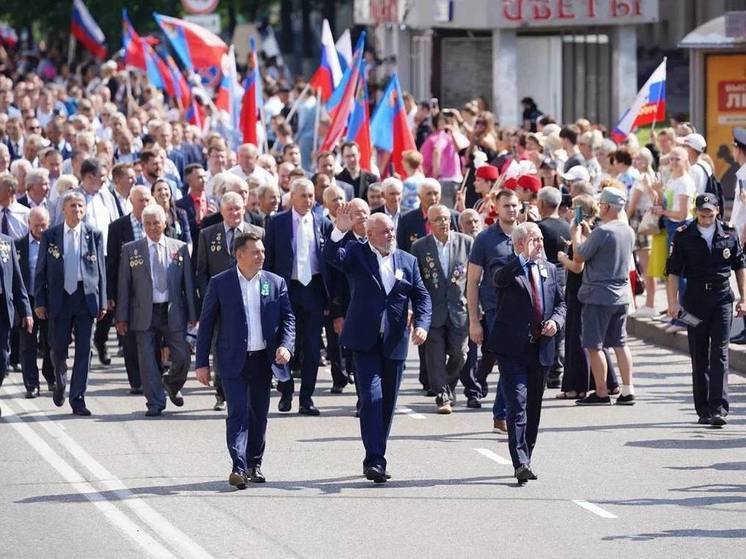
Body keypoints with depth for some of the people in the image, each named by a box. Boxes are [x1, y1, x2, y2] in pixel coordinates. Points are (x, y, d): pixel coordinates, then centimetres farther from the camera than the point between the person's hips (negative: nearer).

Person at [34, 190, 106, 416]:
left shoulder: (94, 236, 4)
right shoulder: (50, 236, 2)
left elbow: (100, 270, 6)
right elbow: (41, 271, 4)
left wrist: (102, 302, 2)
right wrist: (39, 302, -1)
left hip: (86, 298, 0)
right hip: (59, 299, 0)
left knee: (84, 349, -3)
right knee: (59, 347, 5)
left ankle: (77, 399, 2)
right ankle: (60, 382, 35)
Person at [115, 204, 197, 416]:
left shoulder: (179, 248, 5)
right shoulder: (131, 250, 3)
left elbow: (188, 283, 7)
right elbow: (124, 285, 3)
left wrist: (192, 314, 3)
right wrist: (122, 317, -1)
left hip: (173, 312, 1)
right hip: (145, 313, 0)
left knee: (182, 358, 0)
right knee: (148, 361, -1)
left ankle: (172, 385, 30)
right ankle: (155, 403, 9)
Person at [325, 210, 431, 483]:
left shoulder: (407, 261, 11)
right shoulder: (356, 253, 2)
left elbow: (422, 296, 10)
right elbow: (331, 256, -16)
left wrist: (422, 324, -7)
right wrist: (339, 231, -33)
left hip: (395, 342, 4)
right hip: (365, 341, -4)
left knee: (387, 401, 9)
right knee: (371, 397, -13)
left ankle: (376, 458, 20)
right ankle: (374, 460, -16)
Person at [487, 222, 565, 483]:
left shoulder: (549, 269, 14)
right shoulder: (509, 270, -5)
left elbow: (560, 303, 19)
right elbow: (500, 279, -29)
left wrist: (556, 321, -1)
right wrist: (525, 256, -32)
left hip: (541, 349, 6)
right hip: (512, 349, -6)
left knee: (533, 408, 13)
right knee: (517, 405, -14)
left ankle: (524, 460, 24)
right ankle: (520, 463, -21)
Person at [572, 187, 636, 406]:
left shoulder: (602, 232, -18)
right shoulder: (628, 232, 7)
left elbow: (579, 257, -11)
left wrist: (576, 235, 5)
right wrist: (587, 233, 21)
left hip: (599, 295, -8)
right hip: (622, 295, 8)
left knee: (594, 345, -1)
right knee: (620, 343, 12)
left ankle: (601, 392, -1)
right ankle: (627, 390, 9)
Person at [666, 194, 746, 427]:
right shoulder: (683, 236, 0)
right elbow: (674, 271, 0)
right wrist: (673, 302, -9)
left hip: (722, 298, -1)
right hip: (695, 299, 1)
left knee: (719, 354, -8)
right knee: (699, 356, 6)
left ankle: (718, 408, -14)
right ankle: (703, 409, 14)